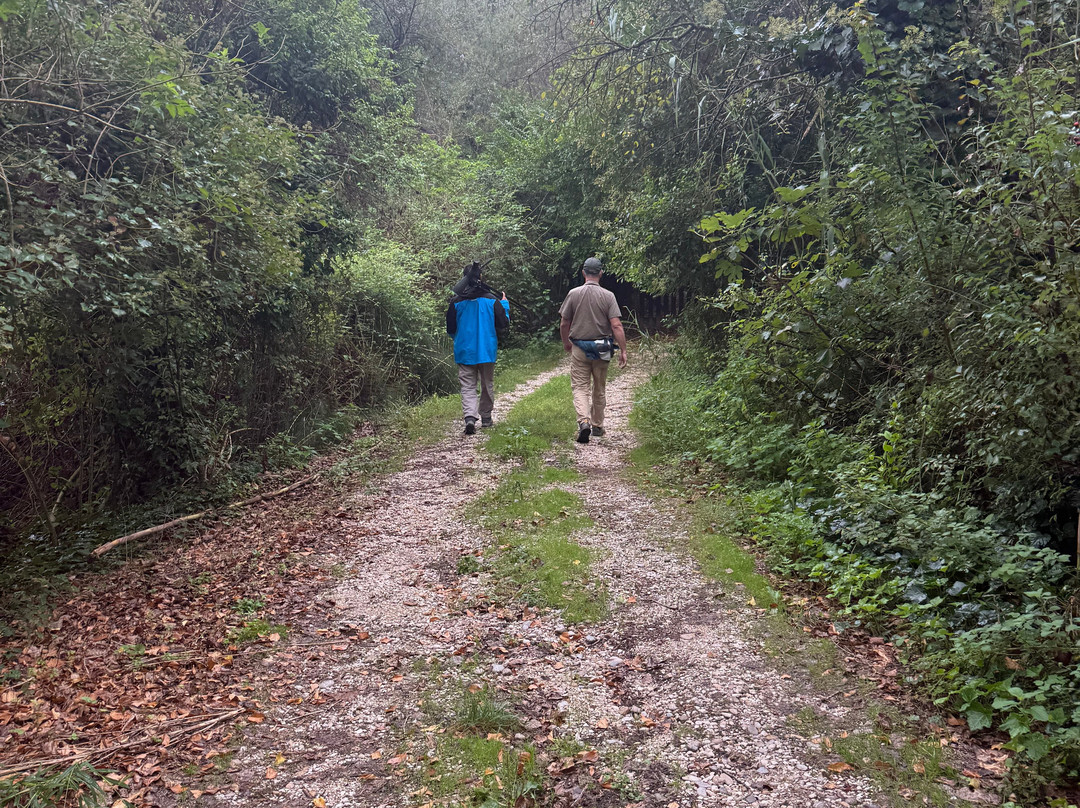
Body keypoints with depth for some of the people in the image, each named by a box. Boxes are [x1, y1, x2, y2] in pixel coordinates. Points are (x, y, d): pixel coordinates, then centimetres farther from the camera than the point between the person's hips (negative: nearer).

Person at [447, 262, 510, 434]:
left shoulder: (456, 302, -5)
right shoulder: (491, 300, -5)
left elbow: (450, 329, 2)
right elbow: (503, 325, 0)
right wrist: (505, 305, 15)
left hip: (464, 351, 0)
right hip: (487, 350, 1)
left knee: (468, 386, 1)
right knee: (487, 384, 16)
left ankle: (470, 417, -19)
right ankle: (486, 417, 24)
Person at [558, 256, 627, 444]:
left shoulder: (573, 294, -3)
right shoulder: (608, 296, -5)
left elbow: (564, 324, 2)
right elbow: (616, 325, -11)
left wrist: (566, 343, 20)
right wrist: (623, 350, -5)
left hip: (579, 348, -1)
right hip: (601, 348, 1)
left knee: (580, 387, 1)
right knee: (600, 389, 14)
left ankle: (584, 421, -21)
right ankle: (597, 426, 24)